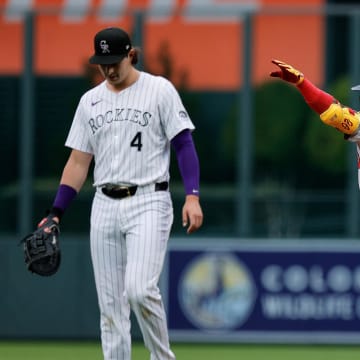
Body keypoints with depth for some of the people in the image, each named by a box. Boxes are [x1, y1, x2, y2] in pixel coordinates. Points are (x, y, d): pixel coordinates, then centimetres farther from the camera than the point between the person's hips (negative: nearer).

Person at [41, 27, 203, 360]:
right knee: (110, 304, 3)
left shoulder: (159, 90, -2)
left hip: (148, 203, -5)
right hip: (105, 206, 5)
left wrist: (192, 196, -18)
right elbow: (78, 162, 13)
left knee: (139, 289, -21)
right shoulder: (90, 101, 12)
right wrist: (55, 214, 5)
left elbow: (184, 144, -6)